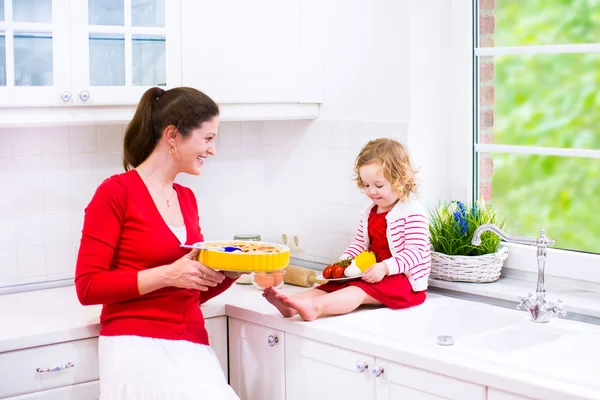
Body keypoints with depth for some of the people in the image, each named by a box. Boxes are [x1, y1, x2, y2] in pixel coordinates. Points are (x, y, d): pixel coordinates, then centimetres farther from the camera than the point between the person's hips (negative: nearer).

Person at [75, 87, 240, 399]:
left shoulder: (186, 198, 14)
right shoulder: (116, 192, -5)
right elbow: (88, 286, -9)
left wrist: (230, 271, 2)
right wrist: (167, 275, -17)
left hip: (192, 349, 6)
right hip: (139, 348, -6)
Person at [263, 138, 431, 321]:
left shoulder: (413, 212, -12)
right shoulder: (369, 213, 15)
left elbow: (415, 251, -20)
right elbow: (359, 244, 21)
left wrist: (384, 268, -31)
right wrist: (343, 261, 0)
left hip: (403, 280, -8)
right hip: (375, 274, 8)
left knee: (360, 291, -32)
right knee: (333, 285, -15)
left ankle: (315, 306, -57)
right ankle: (291, 305, -37)